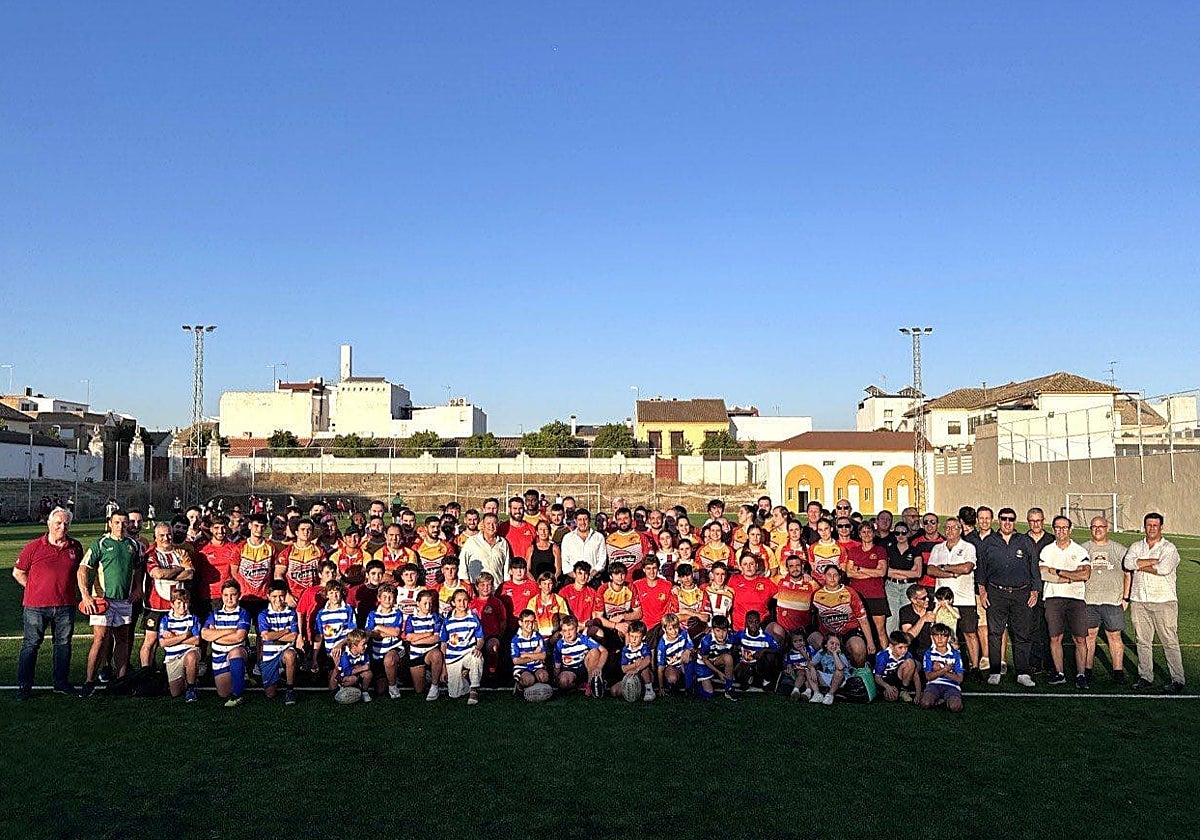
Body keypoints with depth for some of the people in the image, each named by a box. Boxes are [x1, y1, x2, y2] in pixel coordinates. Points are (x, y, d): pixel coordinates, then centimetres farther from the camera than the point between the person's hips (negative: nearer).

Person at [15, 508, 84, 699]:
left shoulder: (75, 547, 5)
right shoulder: (33, 547, -5)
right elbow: (18, 572, 3)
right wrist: (35, 589, 0)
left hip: (65, 606, 3)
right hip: (36, 606, -3)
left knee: (63, 644, 10)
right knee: (31, 645, 3)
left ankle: (61, 683, 21)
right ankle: (24, 687, 12)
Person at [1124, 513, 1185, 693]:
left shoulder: (1169, 548, 0)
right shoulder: (1136, 546, 12)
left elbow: (1164, 569, -18)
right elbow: (1128, 563, -7)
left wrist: (1140, 565, -7)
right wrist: (1154, 561, -12)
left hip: (1164, 601, -4)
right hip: (1139, 601, 4)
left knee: (1170, 642, -2)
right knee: (1143, 641, 8)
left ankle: (1177, 679, 5)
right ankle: (1145, 677, 16)